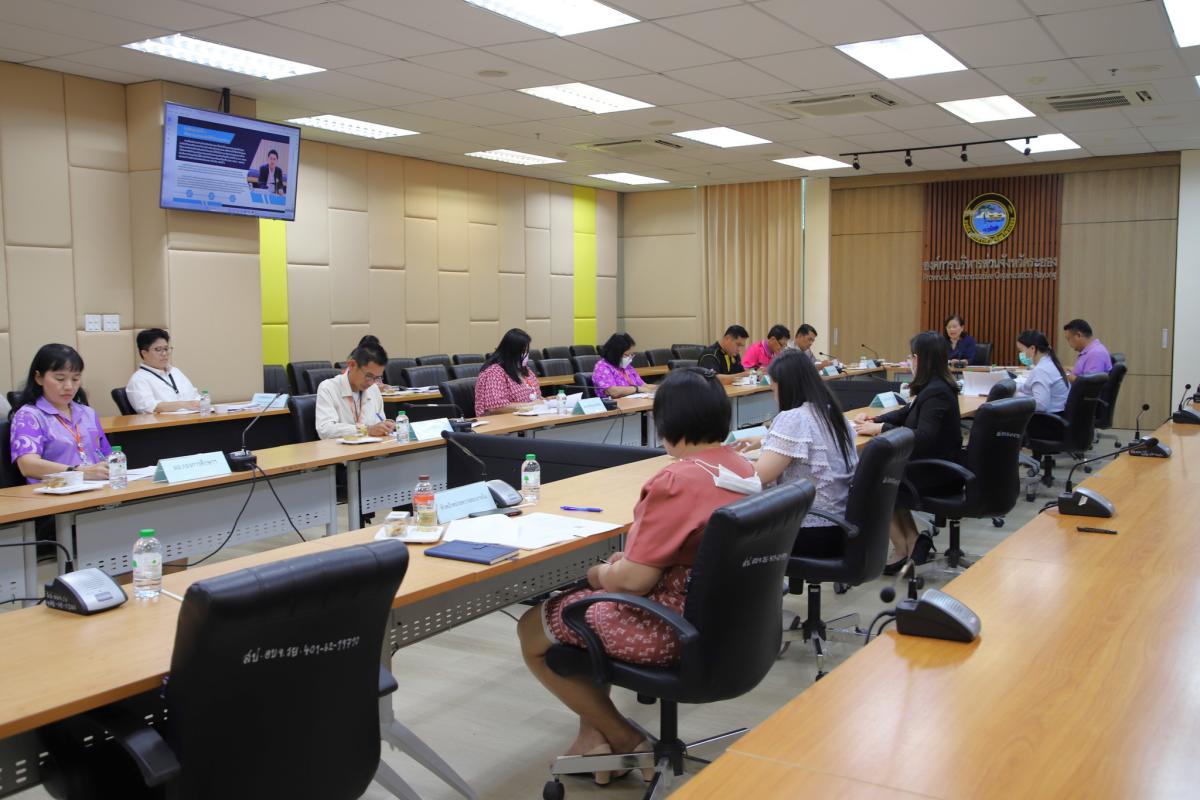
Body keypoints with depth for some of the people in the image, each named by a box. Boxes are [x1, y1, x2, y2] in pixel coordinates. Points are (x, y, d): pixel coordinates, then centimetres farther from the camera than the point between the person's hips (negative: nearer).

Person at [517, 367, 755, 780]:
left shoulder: (677, 481, -26)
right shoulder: (744, 468, 1)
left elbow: (633, 580, -24)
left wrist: (601, 573, -2)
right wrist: (630, 560, 8)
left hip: (673, 628, -9)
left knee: (531, 630, 10)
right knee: (589, 599, 27)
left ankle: (626, 741, 16)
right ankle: (594, 735, 24)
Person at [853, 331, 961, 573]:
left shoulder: (936, 392, -22)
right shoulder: (934, 387, 9)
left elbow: (923, 437, -30)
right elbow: (906, 413, 19)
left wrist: (880, 429, -25)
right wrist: (874, 420, 5)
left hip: (936, 474, -9)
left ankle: (903, 549, 8)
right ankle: (912, 543, 4)